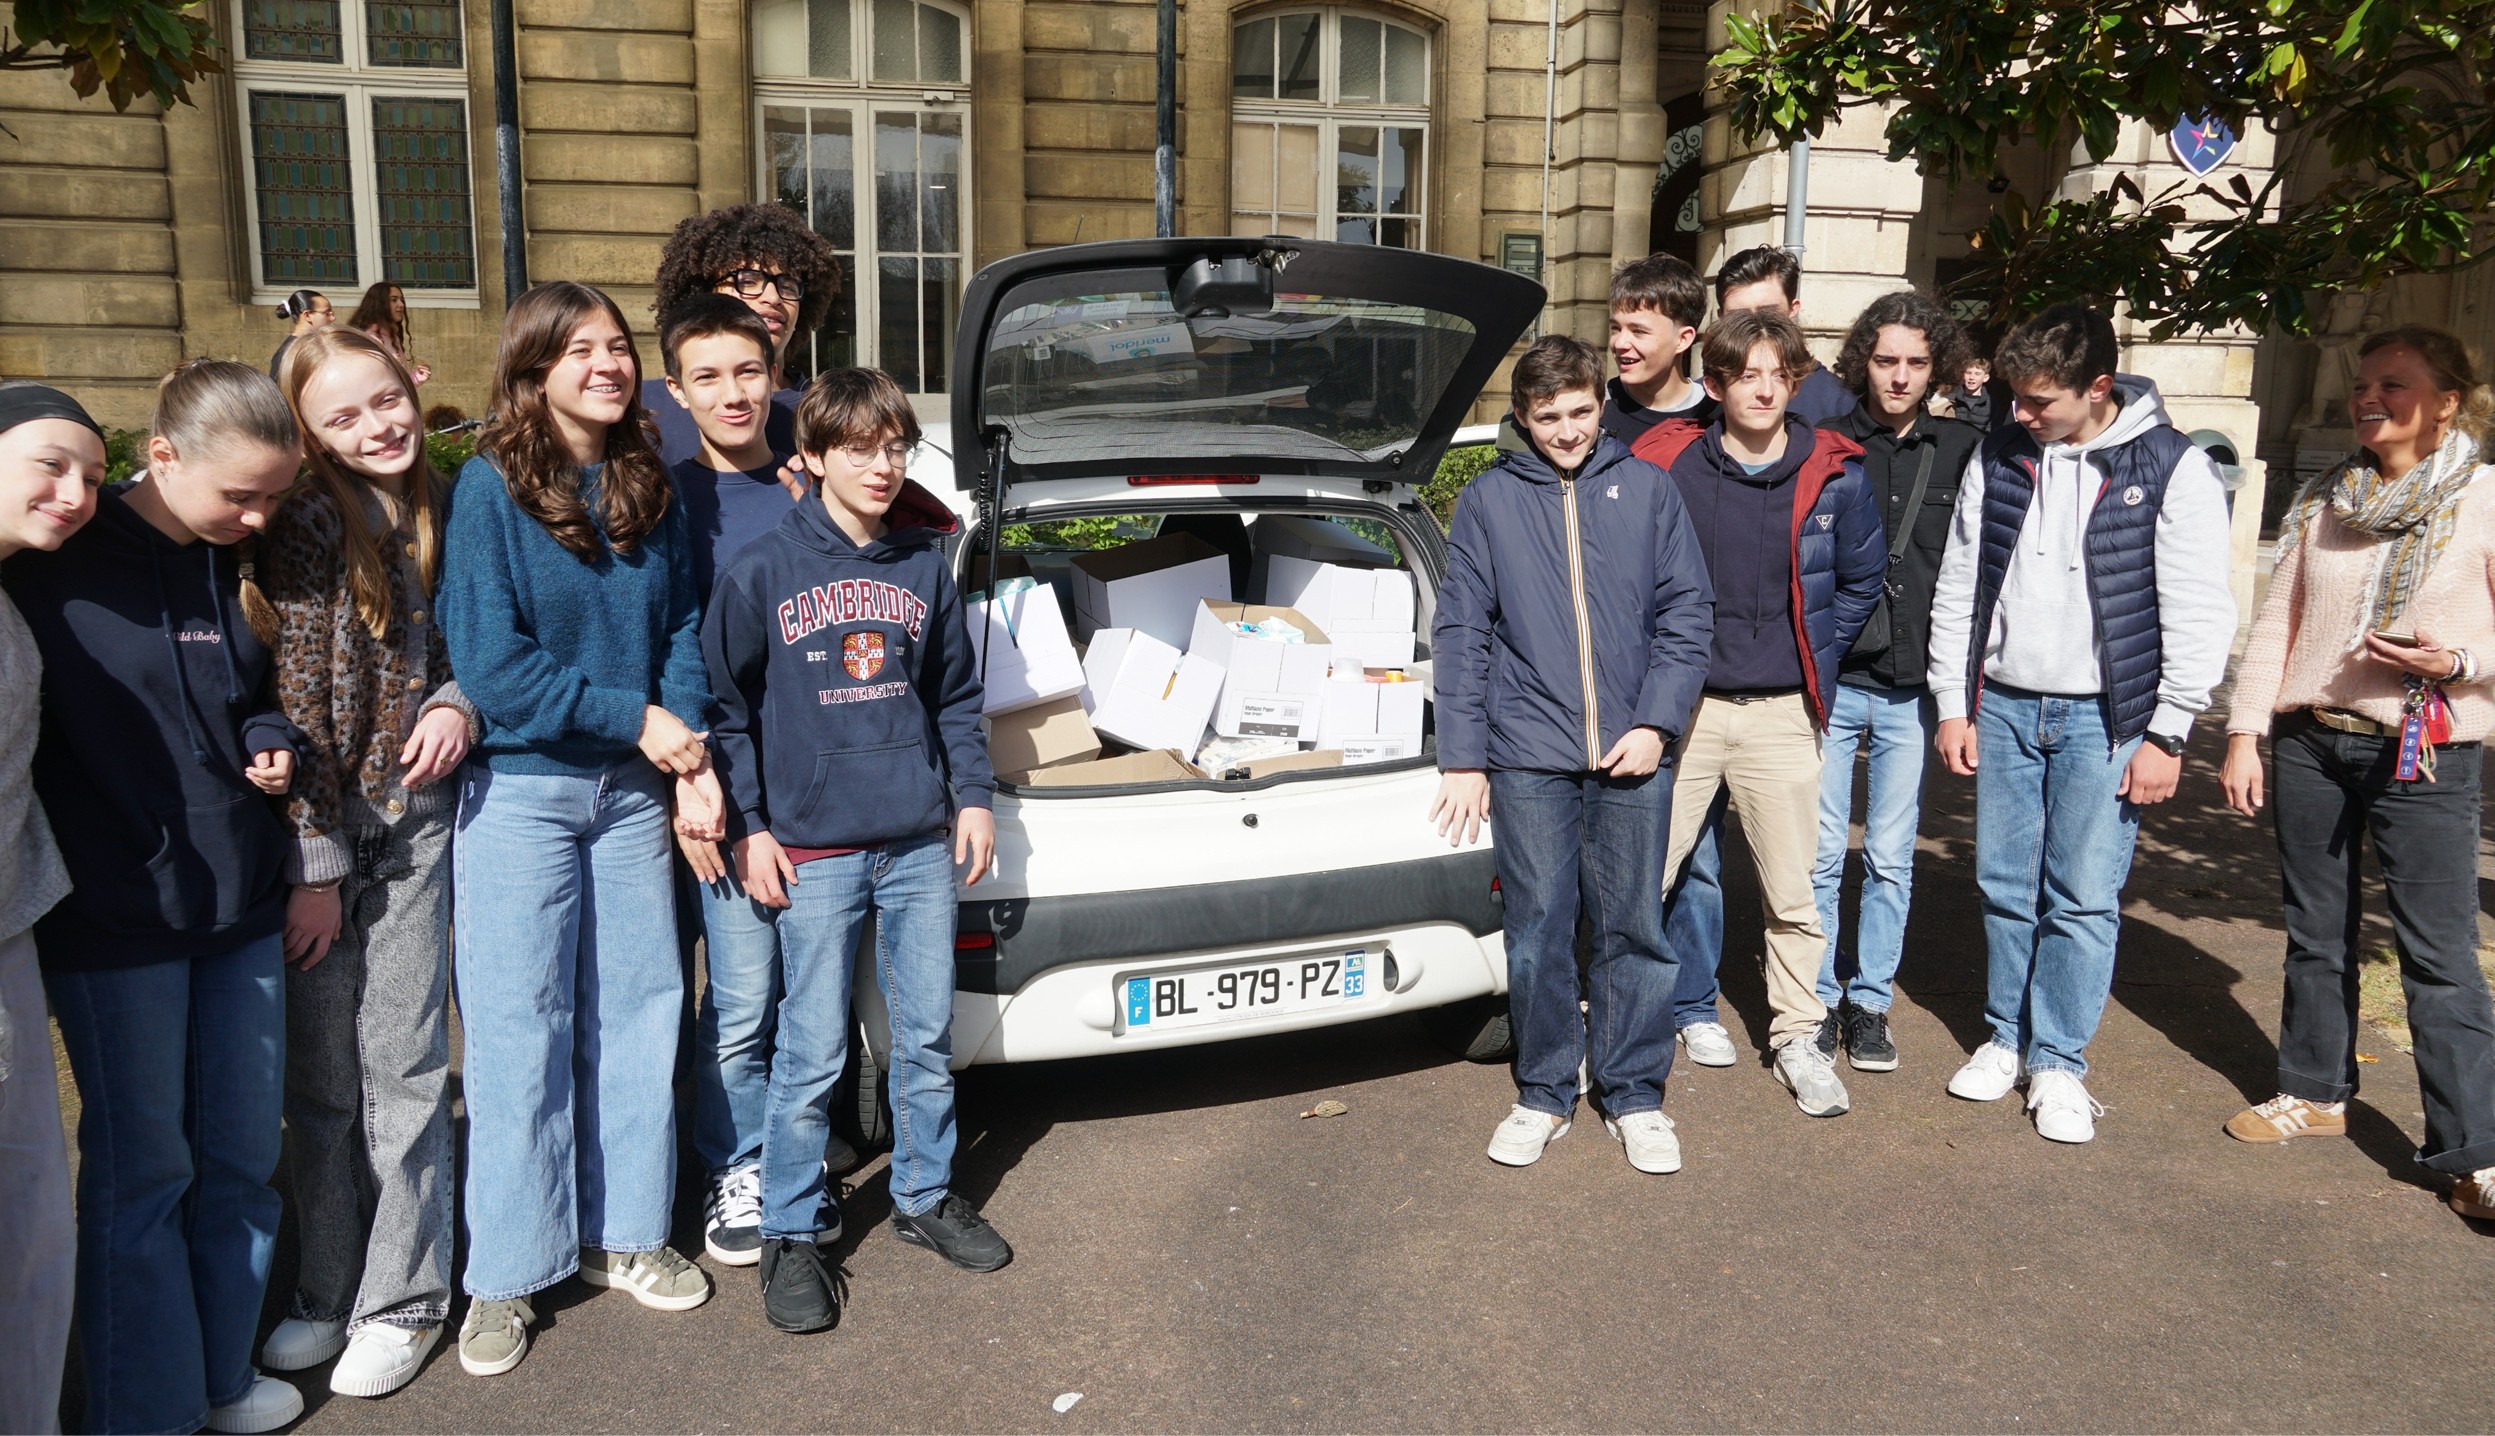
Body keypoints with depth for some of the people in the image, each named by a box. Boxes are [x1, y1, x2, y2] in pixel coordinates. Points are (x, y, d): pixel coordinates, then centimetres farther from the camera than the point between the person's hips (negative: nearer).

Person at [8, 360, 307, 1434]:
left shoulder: (240, 565, 7)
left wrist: (271, 739, 0)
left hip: (241, 901, 5)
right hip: (117, 914, -5)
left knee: (242, 1154, 13)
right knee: (141, 1169, 6)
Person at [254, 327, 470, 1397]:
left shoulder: (442, 507, 3)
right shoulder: (309, 524, -10)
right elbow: (299, 699, -12)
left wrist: (458, 703, -7)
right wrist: (318, 866, -12)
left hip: (417, 822, 3)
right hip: (321, 828, -2)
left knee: (404, 1068, 7)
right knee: (320, 1076, 8)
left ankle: (403, 1298, 20)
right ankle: (327, 1294, 25)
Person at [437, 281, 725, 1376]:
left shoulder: (651, 487, 6)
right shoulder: (491, 485, -9)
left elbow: (683, 629, 8)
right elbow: (487, 660, -14)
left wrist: (692, 756, -6)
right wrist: (637, 718, -14)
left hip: (631, 791, 5)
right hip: (520, 792, -5)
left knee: (636, 1011, 11)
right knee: (520, 1030, 2)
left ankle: (621, 1235, 28)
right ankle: (505, 1275, 18)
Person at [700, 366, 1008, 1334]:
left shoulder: (925, 565, 7)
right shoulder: (762, 571, -4)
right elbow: (727, 704, 0)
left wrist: (973, 797, 8)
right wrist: (749, 826, -4)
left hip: (921, 843, 4)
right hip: (815, 852, -4)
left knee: (928, 1037, 13)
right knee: (812, 1058, 1)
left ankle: (924, 1197, 31)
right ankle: (790, 1236, 18)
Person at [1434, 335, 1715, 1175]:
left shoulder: (1647, 490, 6)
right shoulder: (1488, 501, 5)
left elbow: (1687, 612, 5)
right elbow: (1462, 634, 4)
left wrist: (1656, 724, -6)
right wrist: (1462, 758, 0)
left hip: (1633, 756, 0)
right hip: (1529, 757, 0)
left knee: (1635, 930, 7)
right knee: (1537, 932, 7)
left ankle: (1634, 1094, 22)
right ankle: (1544, 1094, 22)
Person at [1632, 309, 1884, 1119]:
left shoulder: (1833, 475, 0)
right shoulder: (1664, 467, -3)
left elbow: (1861, 583, 12)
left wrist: (1813, 665, 7)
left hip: (1783, 714, 1)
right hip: (1680, 707, 0)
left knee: (1795, 894, 8)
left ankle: (1799, 1041, 24)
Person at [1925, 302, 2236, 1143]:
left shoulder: (2172, 469, -6)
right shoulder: (1997, 458, 4)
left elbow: (2198, 615, -5)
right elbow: (1958, 587, 9)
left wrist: (2166, 734, -7)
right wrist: (1953, 704, 6)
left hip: (2105, 718, -3)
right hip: (2003, 705, 3)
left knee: (2084, 898, 1)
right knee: (2005, 885, 9)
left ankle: (2059, 1061, 15)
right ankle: (2007, 1037, 25)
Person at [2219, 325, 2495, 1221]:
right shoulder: (2323, 501, 8)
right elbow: (2276, 623, 9)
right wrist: (2244, 734, 4)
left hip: (2423, 754, -4)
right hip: (2310, 743, 4)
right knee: (2316, 934, 14)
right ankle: (2314, 1091, 30)